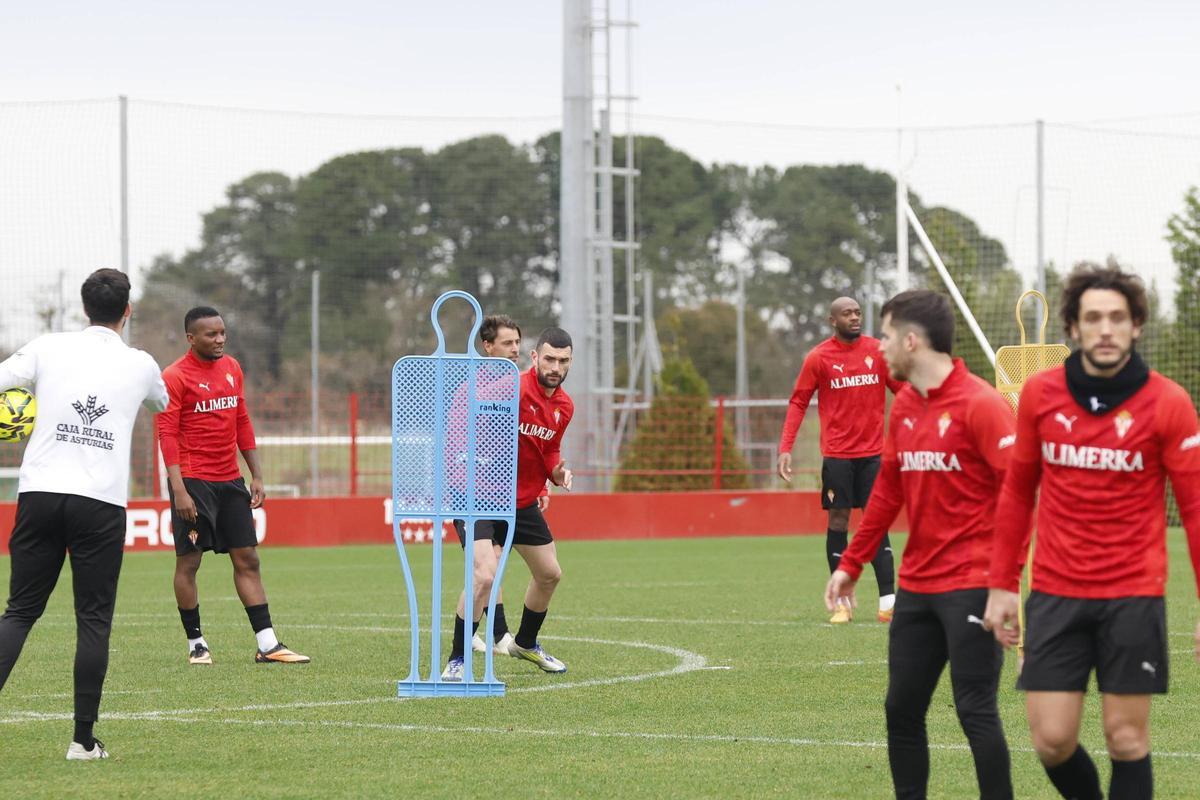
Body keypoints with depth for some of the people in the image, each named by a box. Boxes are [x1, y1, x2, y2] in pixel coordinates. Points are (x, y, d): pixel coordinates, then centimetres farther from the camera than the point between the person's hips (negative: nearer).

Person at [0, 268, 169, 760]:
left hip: (39, 493, 1)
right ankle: (84, 739, 3)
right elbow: (161, 405, 29)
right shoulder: (139, 365, 6)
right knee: (93, 621, 5)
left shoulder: (47, 349, 3)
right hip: (102, 503, -1)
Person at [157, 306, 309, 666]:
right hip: (193, 481, -6)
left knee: (247, 559, 4)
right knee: (188, 561, -1)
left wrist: (257, 476, 13)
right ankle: (196, 643, 9)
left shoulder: (232, 368, 10)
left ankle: (268, 645, 3)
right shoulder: (175, 376, -9)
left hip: (230, 480, 6)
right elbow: (167, 434, -12)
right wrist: (179, 490, -19)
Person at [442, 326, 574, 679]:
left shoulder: (565, 407, 3)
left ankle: (525, 643, 41)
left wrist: (557, 471, -3)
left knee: (549, 574, 16)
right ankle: (457, 660, -9)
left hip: (523, 503, 8)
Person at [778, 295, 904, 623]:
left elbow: (902, 390, 7)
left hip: (873, 451, 1)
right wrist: (786, 448, -8)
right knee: (838, 521, 0)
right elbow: (798, 402, 1)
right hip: (836, 454, -1)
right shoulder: (818, 357, -2)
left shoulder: (878, 351, 3)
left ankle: (888, 602, -2)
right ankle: (842, 603, 7)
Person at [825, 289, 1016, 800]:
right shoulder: (904, 407, 12)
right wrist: (851, 564, 21)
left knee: (975, 710, -8)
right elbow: (887, 492, 21)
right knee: (902, 709, 10)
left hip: (969, 586, -8)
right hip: (916, 585, 8)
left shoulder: (979, 405, -13)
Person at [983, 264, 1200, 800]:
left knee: (1127, 739, 1)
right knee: (1052, 740, 0)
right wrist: (1002, 585, 9)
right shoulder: (1040, 394, 1)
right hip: (1055, 595, 2)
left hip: (1133, 597, -2)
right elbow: (1017, 491, 11)